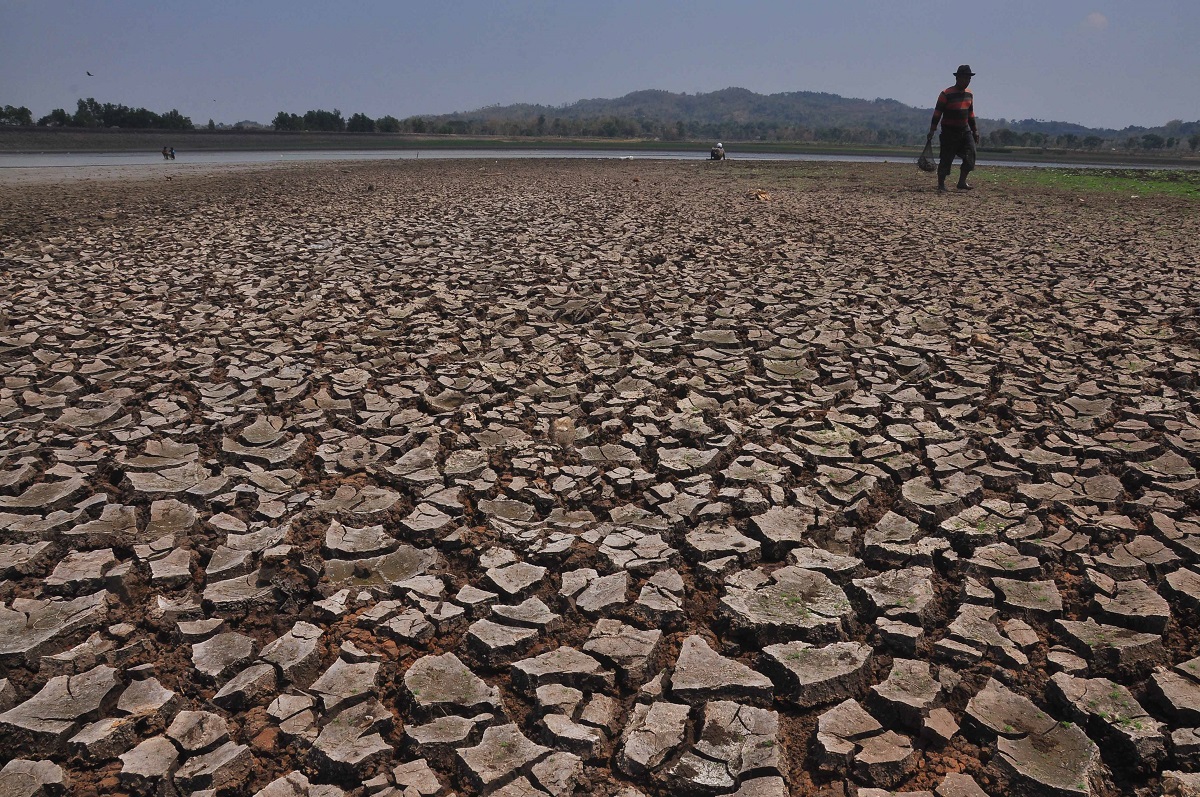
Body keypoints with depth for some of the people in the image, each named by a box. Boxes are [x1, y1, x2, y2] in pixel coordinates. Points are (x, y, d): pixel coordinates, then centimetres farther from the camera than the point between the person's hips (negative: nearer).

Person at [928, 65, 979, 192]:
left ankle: (962, 182, 1)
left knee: (970, 155, -6)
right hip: (949, 132, -6)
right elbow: (937, 113, -10)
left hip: (965, 131, 6)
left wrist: (975, 131, 20)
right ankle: (941, 184, 8)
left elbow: (970, 114, 20)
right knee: (946, 159, -4)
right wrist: (932, 131, -14)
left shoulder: (969, 94, 12)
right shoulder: (946, 94, -10)